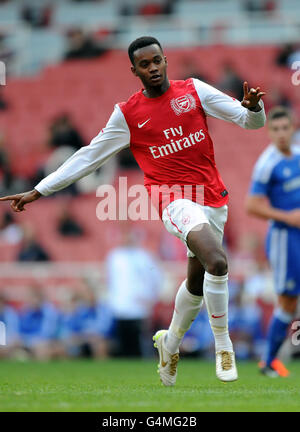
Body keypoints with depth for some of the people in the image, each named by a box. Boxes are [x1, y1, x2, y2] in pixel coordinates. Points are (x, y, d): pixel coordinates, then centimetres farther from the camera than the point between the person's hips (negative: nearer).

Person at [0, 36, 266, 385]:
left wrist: (253, 108, -20)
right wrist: (39, 190, 8)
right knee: (216, 264, -29)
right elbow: (88, 157, 8)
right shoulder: (127, 114, 2)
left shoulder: (194, 91, 6)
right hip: (174, 199, -4)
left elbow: (250, 121, 6)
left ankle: (170, 343, 40)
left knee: (197, 284, 14)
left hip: (214, 199, 4)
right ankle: (223, 345, -15)